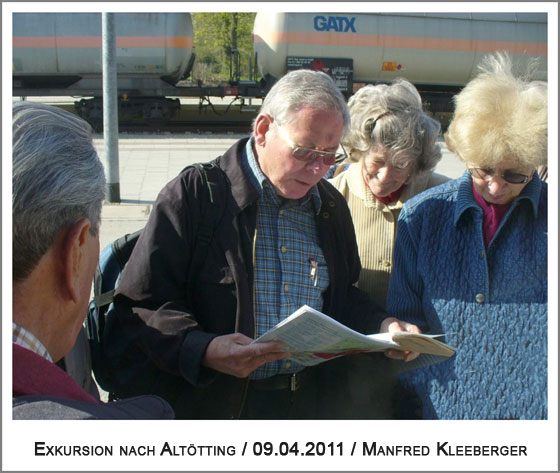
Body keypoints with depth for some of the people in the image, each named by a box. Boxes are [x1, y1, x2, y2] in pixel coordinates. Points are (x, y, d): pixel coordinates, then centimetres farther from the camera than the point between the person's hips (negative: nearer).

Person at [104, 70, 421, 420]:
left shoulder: (331, 207, 9)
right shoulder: (192, 195, -10)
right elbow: (141, 308, -13)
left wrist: (383, 326, -1)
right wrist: (202, 350, -29)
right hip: (211, 403, -4)